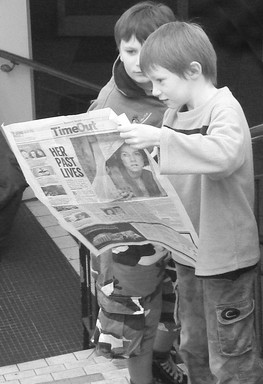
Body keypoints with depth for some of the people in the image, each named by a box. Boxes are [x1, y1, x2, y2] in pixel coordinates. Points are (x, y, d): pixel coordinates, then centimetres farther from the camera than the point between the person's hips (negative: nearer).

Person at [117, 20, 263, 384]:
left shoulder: (225, 109, -16)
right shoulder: (175, 113, 7)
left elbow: (224, 154, -38)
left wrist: (160, 138, -41)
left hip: (224, 254, -8)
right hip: (189, 249, 8)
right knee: (194, 347, 20)